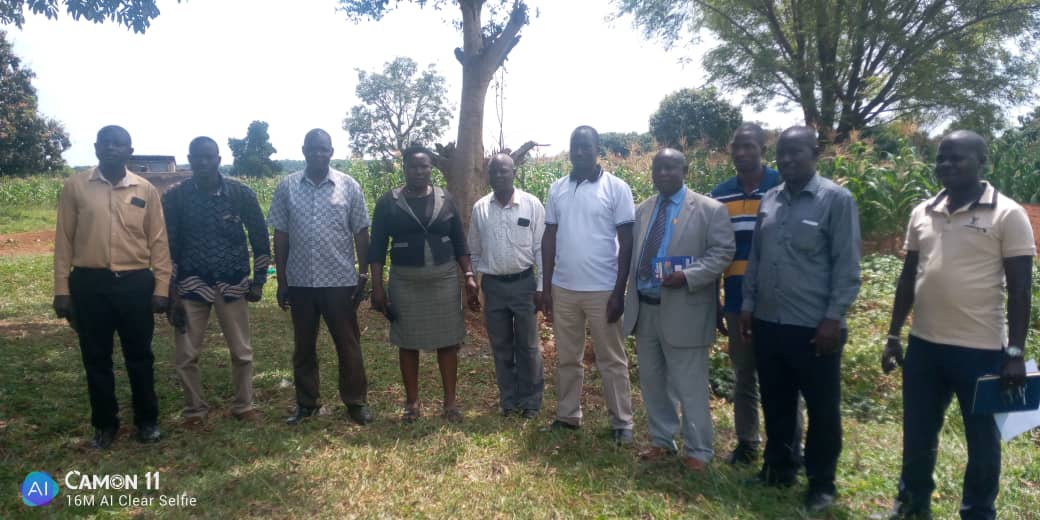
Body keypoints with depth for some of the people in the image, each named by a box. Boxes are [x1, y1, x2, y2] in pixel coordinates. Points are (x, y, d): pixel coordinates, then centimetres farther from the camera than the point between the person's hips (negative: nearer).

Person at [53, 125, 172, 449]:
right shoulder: (75, 187, 2)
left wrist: (161, 287, -1)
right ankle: (104, 424, 25)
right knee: (96, 358, 9)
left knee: (139, 356, 9)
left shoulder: (146, 191, 3)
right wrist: (61, 290, 0)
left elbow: (158, 241, 4)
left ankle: (147, 420, 24)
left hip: (136, 282, 0)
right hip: (90, 282, 0)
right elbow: (64, 240, 3)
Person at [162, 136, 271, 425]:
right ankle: (194, 409, 25)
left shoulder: (241, 194, -4)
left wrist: (259, 280, 1)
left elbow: (260, 238, 4)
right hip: (191, 286, 0)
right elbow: (167, 247, 0)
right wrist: (171, 293, -3)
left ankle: (244, 406, 25)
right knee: (185, 354, 6)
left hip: (233, 285, 0)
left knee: (242, 351, 7)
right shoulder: (175, 197, -3)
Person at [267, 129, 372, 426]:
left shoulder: (349, 186, -1)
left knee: (348, 343, 6)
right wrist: (281, 281, 3)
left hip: (341, 280, -2)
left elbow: (360, 233, 1)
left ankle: (356, 401, 18)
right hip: (300, 281, 2)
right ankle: (306, 402, 26)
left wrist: (363, 275, -2)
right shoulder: (287, 187, 3)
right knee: (303, 345, 12)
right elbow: (280, 236, 4)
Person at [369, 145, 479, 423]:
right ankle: (412, 402, 23)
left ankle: (450, 402, 17)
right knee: (408, 343, 8)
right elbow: (377, 247, -1)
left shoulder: (445, 200, 4)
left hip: (444, 279, 1)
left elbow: (460, 243, 7)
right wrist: (377, 286, -7)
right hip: (404, 282, -1)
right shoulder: (388, 202, -1)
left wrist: (469, 276, -1)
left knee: (448, 341, 4)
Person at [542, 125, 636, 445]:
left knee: (612, 360, 7)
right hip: (563, 289, 4)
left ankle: (622, 423, 18)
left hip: (602, 290, -4)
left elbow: (626, 243, -6)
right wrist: (546, 288, 6)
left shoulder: (616, 188, -5)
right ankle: (567, 416, 28)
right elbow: (549, 239, 9)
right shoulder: (557, 189, 6)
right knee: (566, 358, 14)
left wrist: (619, 292, -10)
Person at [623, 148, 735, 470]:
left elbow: (723, 252, -10)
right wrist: (632, 301, 12)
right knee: (651, 381, 16)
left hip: (683, 311, -6)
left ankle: (698, 451, 18)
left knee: (690, 387, 2)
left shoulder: (710, 210, -4)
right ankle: (661, 440, 32)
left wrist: (687, 276, -24)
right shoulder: (643, 211, 13)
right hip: (644, 309, 6)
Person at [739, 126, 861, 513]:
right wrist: (748, 304, 10)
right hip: (768, 323, 5)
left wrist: (834, 318, -12)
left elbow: (847, 266, -9)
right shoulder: (769, 201, 9)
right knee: (776, 404, 17)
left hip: (814, 327, -5)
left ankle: (821, 483, 25)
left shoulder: (836, 200, -7)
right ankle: (778, 468, 34)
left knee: (822, 410, 8)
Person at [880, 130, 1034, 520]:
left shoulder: (1007, 215, -7)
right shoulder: (922, 213, 7)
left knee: (981, 440, 12)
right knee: (917, 435, 16)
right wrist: (893, 336, 10)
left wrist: (1016, 352, -11)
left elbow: (1019, 289, -8)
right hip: (923, 344, 5)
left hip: (981, 349, -4)